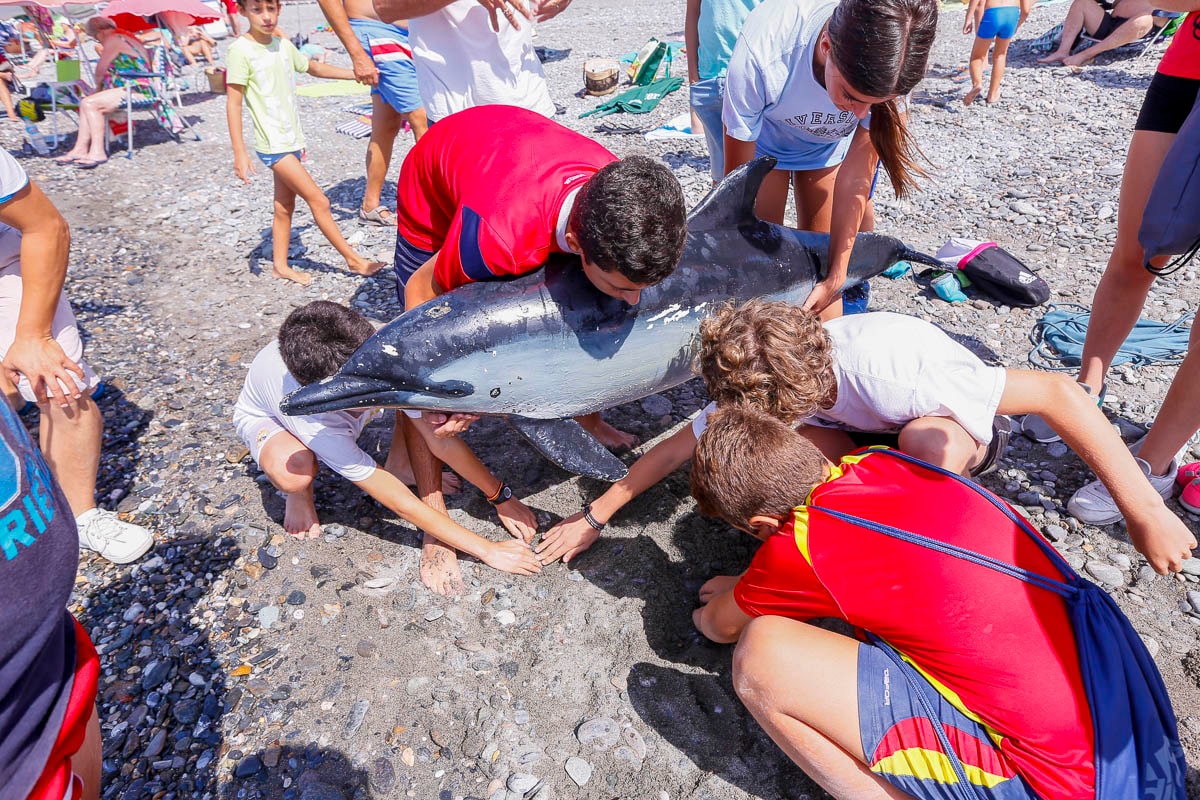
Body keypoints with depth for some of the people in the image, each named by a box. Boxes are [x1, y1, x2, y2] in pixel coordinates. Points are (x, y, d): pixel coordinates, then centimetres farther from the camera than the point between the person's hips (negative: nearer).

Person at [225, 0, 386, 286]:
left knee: (285, 206, 13)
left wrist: (354, 74, 24)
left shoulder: (283, 45, 7)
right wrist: (240, 153, -18)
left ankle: (280, 265, 24)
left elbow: (312, 67, 26)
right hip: (272, 144, -7)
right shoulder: (240, 51, -13)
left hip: (291, 140, 7)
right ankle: (353, 259, 0)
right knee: (319, 200, -8)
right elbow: (233, 103, -14)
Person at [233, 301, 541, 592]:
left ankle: (398, 462, 0)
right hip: (267, 415, -3)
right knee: (292, 473, -39)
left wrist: (502, 497, -25)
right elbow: (402, 505, -39)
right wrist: (488, 550, -36)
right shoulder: (317, 427, -45)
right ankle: (299, 494, -2)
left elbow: (442, 439, -27)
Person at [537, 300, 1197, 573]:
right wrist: (593, 518, -13)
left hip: (970, 425, -4)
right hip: (871, 431, 4)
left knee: (927, 442, -39)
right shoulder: (764, 387, -24)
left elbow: (1059, 392, -40)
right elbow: (679, 446, -16)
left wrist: (1143, 510, -39)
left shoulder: (885, 372, -43)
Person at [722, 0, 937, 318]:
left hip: (831, 145, 2)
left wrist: (835, 276, -20)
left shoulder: (889, 64, -32)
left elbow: (855, 178, -23)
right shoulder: (760, 55, -41)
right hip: (761, 138, -1)